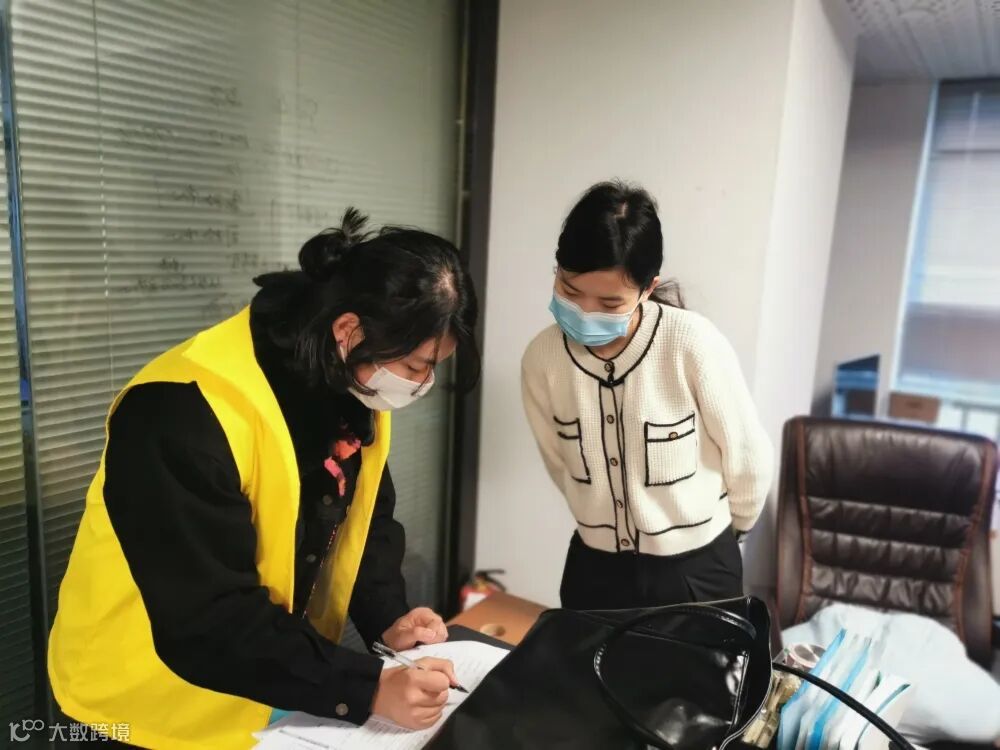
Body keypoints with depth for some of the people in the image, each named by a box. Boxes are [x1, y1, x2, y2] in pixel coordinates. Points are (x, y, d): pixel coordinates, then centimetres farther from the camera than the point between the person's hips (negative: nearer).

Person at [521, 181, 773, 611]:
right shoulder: (541, 358, -14)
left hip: (696, 569, -3)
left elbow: (747, 457, -9)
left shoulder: (693, 345, -24)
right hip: (594, 565, 3)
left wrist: (732, 525, 7)